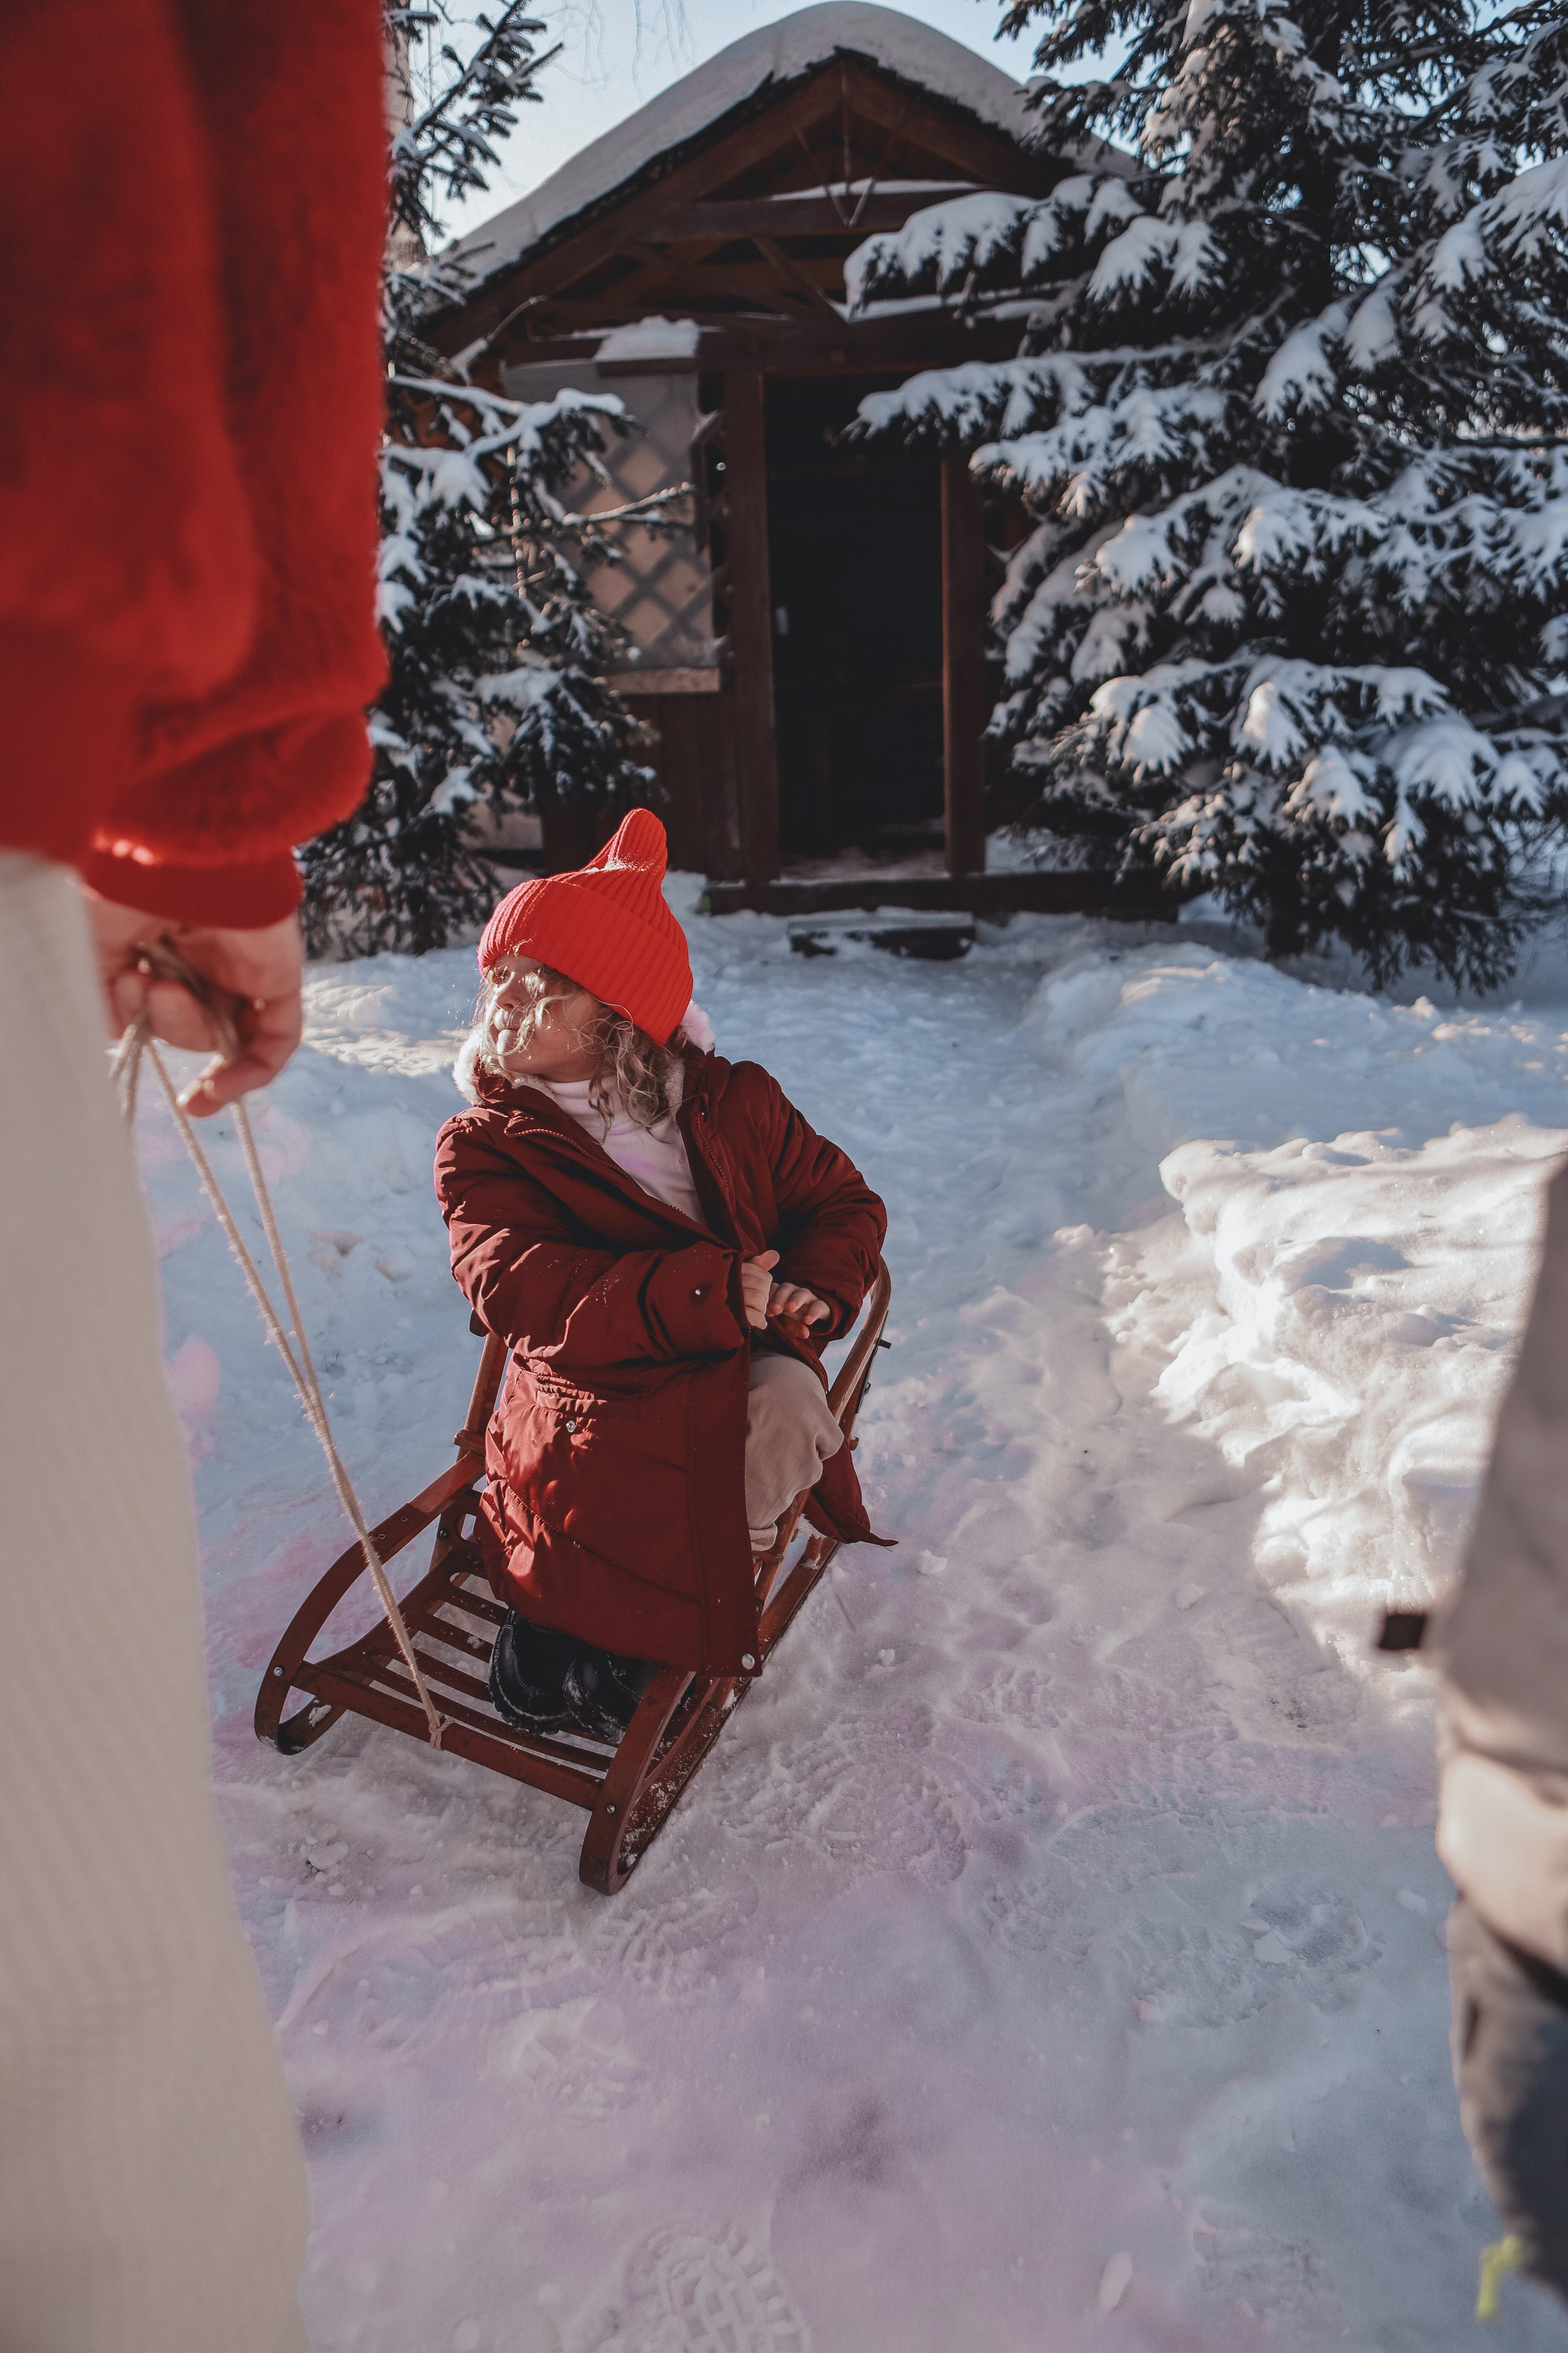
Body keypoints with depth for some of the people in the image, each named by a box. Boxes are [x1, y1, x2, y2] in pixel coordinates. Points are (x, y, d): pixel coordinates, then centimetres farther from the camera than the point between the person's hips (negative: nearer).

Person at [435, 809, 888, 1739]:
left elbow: (844, 1202, 14)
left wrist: (810, 1292, -11)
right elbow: (525, 1293, -14)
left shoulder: (733, 1102, 10)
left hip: (742, 1370, 3)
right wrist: (707, 1291, -26)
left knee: (788, 1400, -32)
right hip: (596, 1392, -2)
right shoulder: (483, 1146, 3)